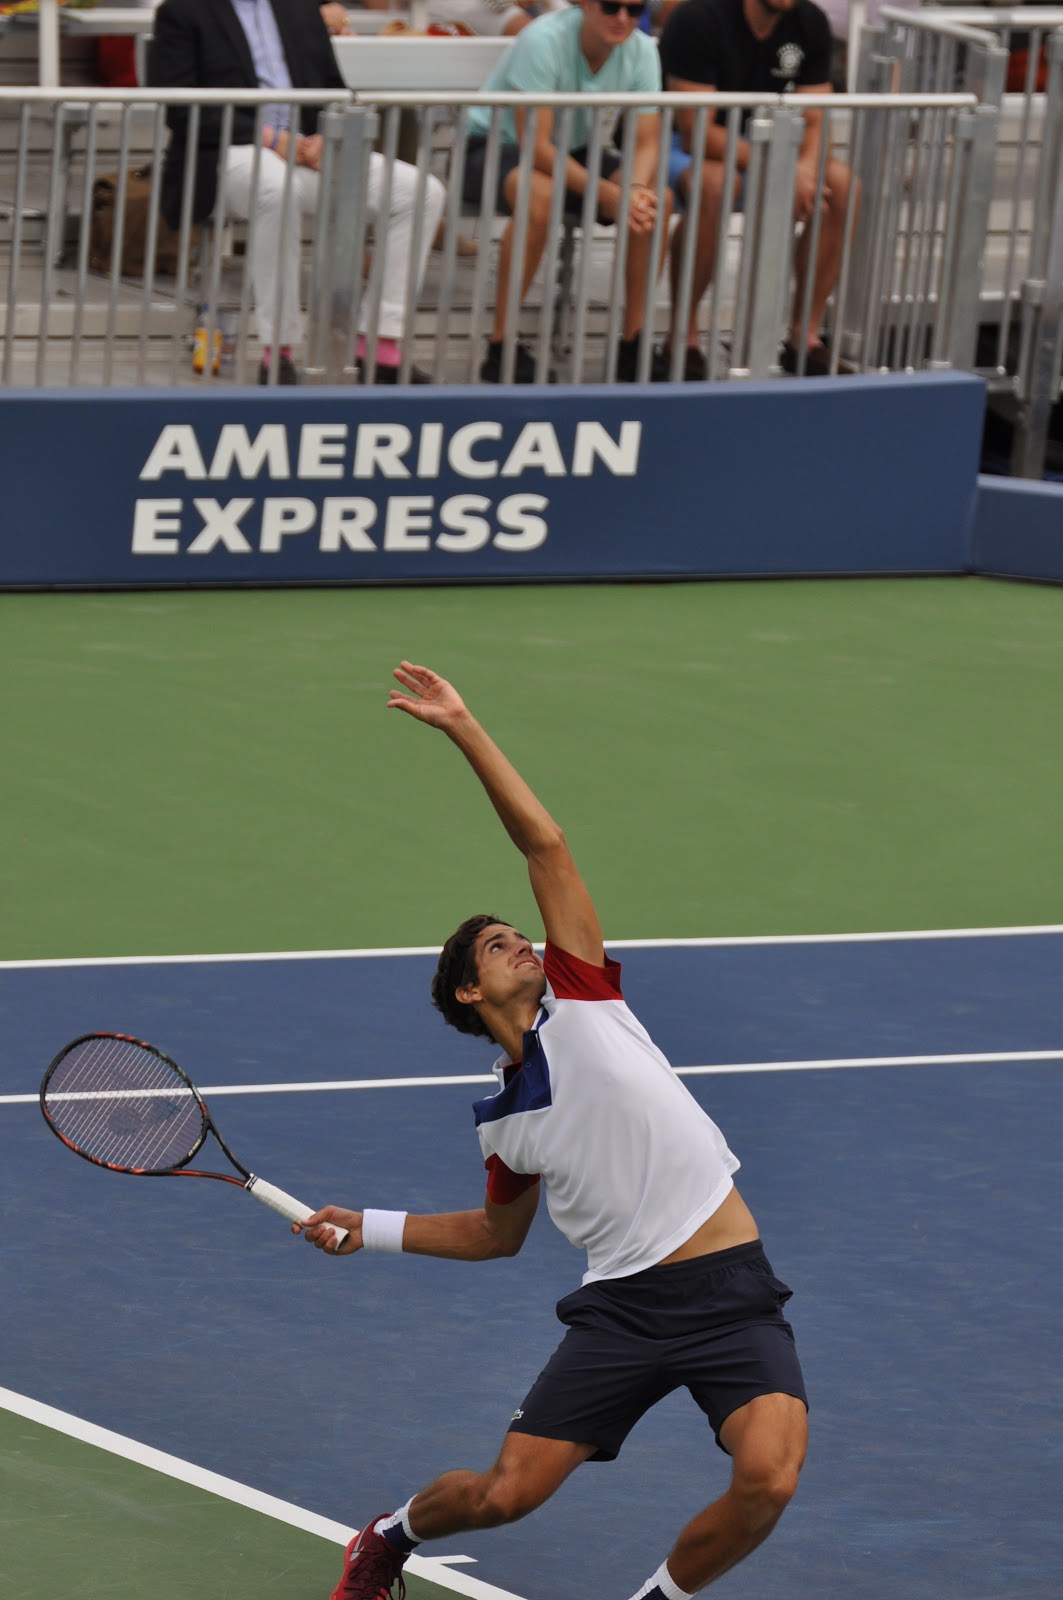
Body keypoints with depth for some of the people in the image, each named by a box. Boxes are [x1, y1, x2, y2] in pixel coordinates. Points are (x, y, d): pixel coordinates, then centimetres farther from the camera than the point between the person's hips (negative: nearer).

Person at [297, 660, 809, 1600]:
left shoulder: (582, 1003, 6)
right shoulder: (502, 1123, 13)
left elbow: (544, 846, 3)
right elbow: (500, 1234, 30)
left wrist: (465, 730, -1)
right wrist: (371, 1230, 22)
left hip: (731, 1292, -2)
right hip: (625, 1303, 2)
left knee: (767, 1479, -24)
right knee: (505, 1494, -1)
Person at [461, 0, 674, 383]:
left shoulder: (641, 51, -11)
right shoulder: (545, 40, -28)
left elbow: (646, 143, -11)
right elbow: (536, 145, -32)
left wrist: (637, 189, -35)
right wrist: (608, 195, -40)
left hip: (573, 151, 6)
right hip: (491, 146, -6)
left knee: (658, 199, -19)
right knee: (540, 194, -39)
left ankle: (634, 342, -10)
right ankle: (500, 347, -31)